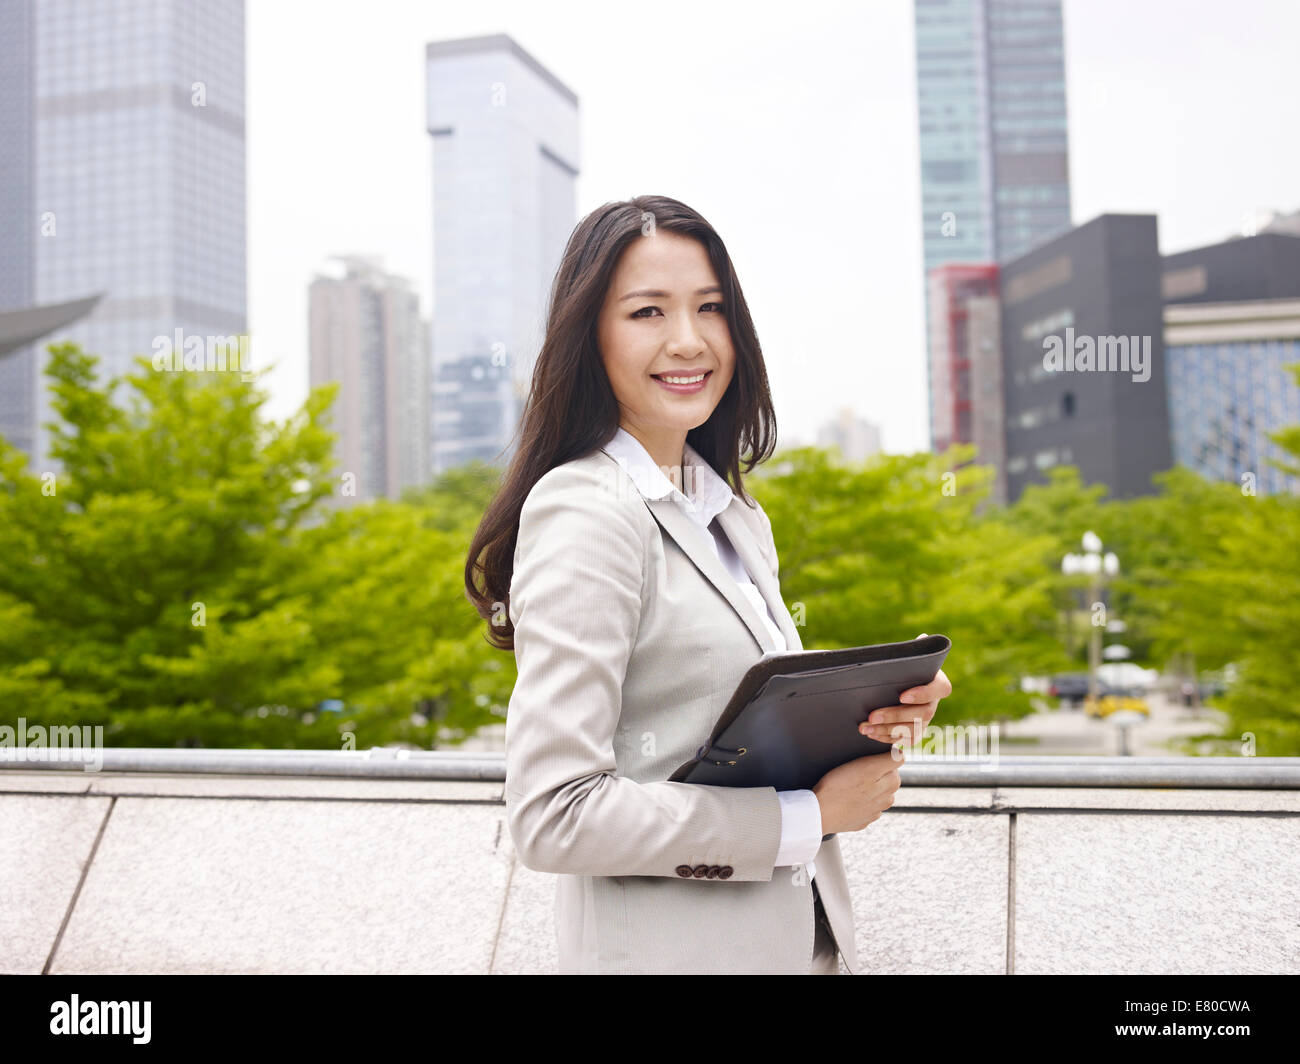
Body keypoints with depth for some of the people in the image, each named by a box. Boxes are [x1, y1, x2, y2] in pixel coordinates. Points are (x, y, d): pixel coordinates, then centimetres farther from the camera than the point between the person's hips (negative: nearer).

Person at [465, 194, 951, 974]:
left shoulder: (736, 518, 8)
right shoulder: (583, 516, -18)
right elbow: (552, 818, -22)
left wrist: (872, 711, -5)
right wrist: (806, 817, -19)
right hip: (669, 947, -8)